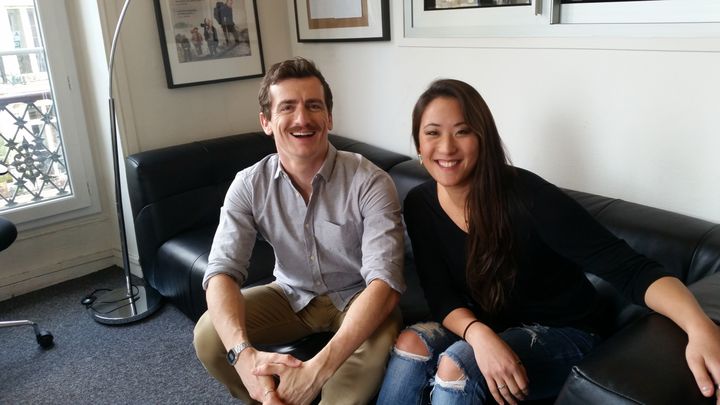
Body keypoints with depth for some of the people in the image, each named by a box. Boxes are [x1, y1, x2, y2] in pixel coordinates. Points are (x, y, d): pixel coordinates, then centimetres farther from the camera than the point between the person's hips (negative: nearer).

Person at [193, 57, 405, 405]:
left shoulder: (370, 182, -25)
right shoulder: (249, 185, -14)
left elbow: (384, 281, -33)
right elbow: (222, 271, -22)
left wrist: (319, 368, -46)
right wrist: (244, 354, -43)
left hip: (356, 297, -3)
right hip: (292, 295, 3)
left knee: (375, 349, -34)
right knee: (208, 336, -16)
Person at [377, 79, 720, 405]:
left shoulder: (526, 195, -25)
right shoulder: (419, 205, -9)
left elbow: (629, 269, -28)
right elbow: (442, 296, -10)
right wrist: (480, 335, -32)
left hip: (563, 334, -4)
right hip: (489, 329, 4)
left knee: (456, 365, -28)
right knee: (412, 343, -23)